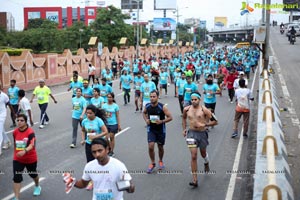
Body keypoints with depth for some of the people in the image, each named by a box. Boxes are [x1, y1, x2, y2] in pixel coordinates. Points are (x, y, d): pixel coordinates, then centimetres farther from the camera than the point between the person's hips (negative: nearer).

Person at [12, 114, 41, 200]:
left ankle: (37, 187, 53)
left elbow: (32, 145, -38)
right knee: (17, 178, -7)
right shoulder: (15, 132, -6)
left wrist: (24, 151, -55)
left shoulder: (30, 132, -24)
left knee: (33, 174, 22)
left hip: (31, 159, -3)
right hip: (17, 159, 3)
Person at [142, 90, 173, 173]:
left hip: (161, 130, -1)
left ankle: (160, 161, 40)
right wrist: (146, 119, -4)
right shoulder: (147, 106, -7)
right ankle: (152, 163, 13)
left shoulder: (162, 107, -17)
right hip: (151, 129, 2)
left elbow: (170, 117, -12)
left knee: (160, 147, 13)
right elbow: (144, 113, 15)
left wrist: (162, 121, -26)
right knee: (150, 146, -10)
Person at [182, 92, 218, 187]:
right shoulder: (186, 109, 0)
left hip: (202, 133, -1)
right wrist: (184, 129, 14)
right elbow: (184, 118, 22)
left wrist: (204, 125, -19)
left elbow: (215, 121, -8)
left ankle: (206, 162, 59)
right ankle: (195, 180, -6)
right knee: (193, 156, -8)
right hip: (191, 133, 1)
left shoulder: (204, 110, -11)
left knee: (203, 153, 20)